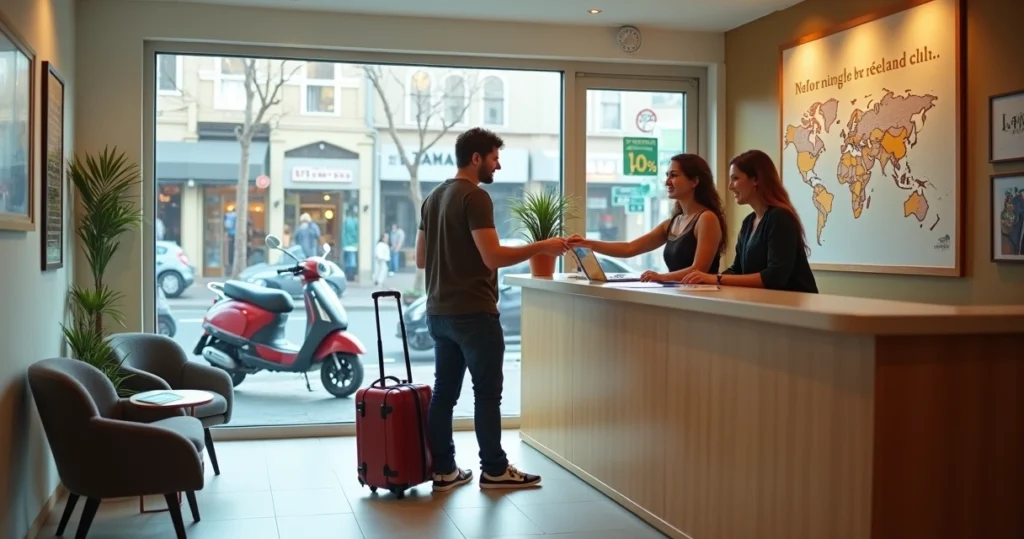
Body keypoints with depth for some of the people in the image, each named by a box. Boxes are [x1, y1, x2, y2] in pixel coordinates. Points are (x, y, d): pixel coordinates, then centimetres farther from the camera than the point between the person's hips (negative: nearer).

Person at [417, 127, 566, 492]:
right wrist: (540, 247, -13)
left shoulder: (433, 198, 13)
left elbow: (421, 259, 16)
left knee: (445, 390, 10)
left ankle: (443, 470, 14)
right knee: (487, 392, 1)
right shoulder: (475, 197, -14)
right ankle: (494, 470, 10)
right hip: (473, 312, -8)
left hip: (439, 312, 8)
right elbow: (493, 257, -21)